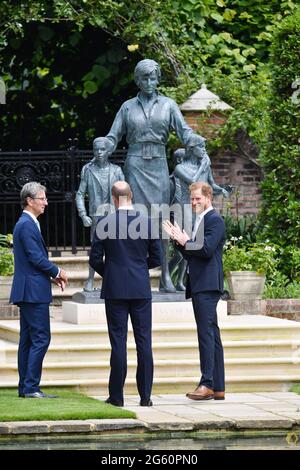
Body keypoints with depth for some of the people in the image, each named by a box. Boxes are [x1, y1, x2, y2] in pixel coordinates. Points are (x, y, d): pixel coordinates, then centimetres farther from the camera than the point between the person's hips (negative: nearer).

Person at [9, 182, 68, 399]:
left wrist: (52, 275, 10)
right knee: (40, 338, -9)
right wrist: (57, 272, -6)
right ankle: (31, 387, -10)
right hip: (33, 291, -11)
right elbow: (36, 258, -19)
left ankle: (26, 387, 13)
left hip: (28, 291, 11)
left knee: (28, 339, 11)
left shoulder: (26, 224, 17)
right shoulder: (27, 225, -15)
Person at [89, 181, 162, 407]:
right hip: (141, 290, 1)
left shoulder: (105, 224, -6)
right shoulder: (147, 222, -2)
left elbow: (95, 259, -2)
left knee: (118, 342, 1)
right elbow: (156, 258, 3)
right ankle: (145, 395, 3)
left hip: (115, 289, -1)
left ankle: (117, 395, 1)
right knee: (144, 341, 4)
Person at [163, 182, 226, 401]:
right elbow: (191, 254, 21)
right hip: (199, 286, 10)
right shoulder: (200, 220, 22)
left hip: (207, 286, -10)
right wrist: (180, 240, 6)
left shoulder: (215, 220, -8)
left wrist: (185, 242, -7)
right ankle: (218, 387, 10)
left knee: (206, 333, -14)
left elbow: (206, 249, -19)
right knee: (211, 335, 9)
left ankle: (207, 384, -18)